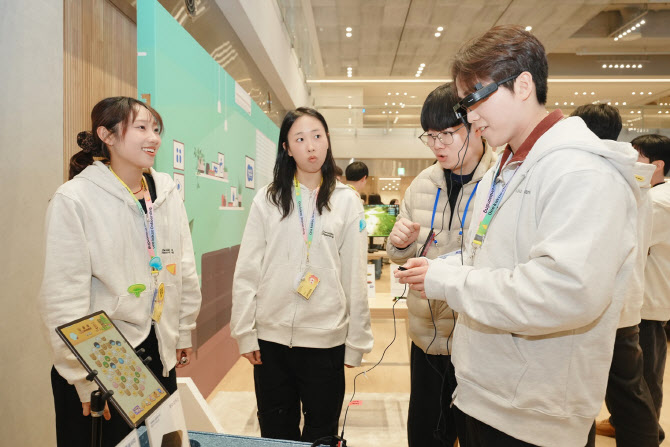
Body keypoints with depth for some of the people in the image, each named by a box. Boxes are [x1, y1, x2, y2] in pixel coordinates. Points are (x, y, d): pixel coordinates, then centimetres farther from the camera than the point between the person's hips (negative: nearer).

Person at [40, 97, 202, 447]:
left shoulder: (166, 192, 1)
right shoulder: (74, 199, -13)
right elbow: (64, 296, -14)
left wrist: (184, 333, 11)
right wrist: (84, 377, -13)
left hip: (159, 352, 5)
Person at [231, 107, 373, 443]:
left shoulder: (346, 200, -1)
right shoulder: (267, 199, 0)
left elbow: (355, 277, -1)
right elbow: (247, 272, 0)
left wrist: (356, 342, -1)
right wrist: (245, 333, -3)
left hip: (326, 339, -1)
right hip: (271, 338, 1)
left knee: (321, 433, 16)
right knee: (275, 432, 17)